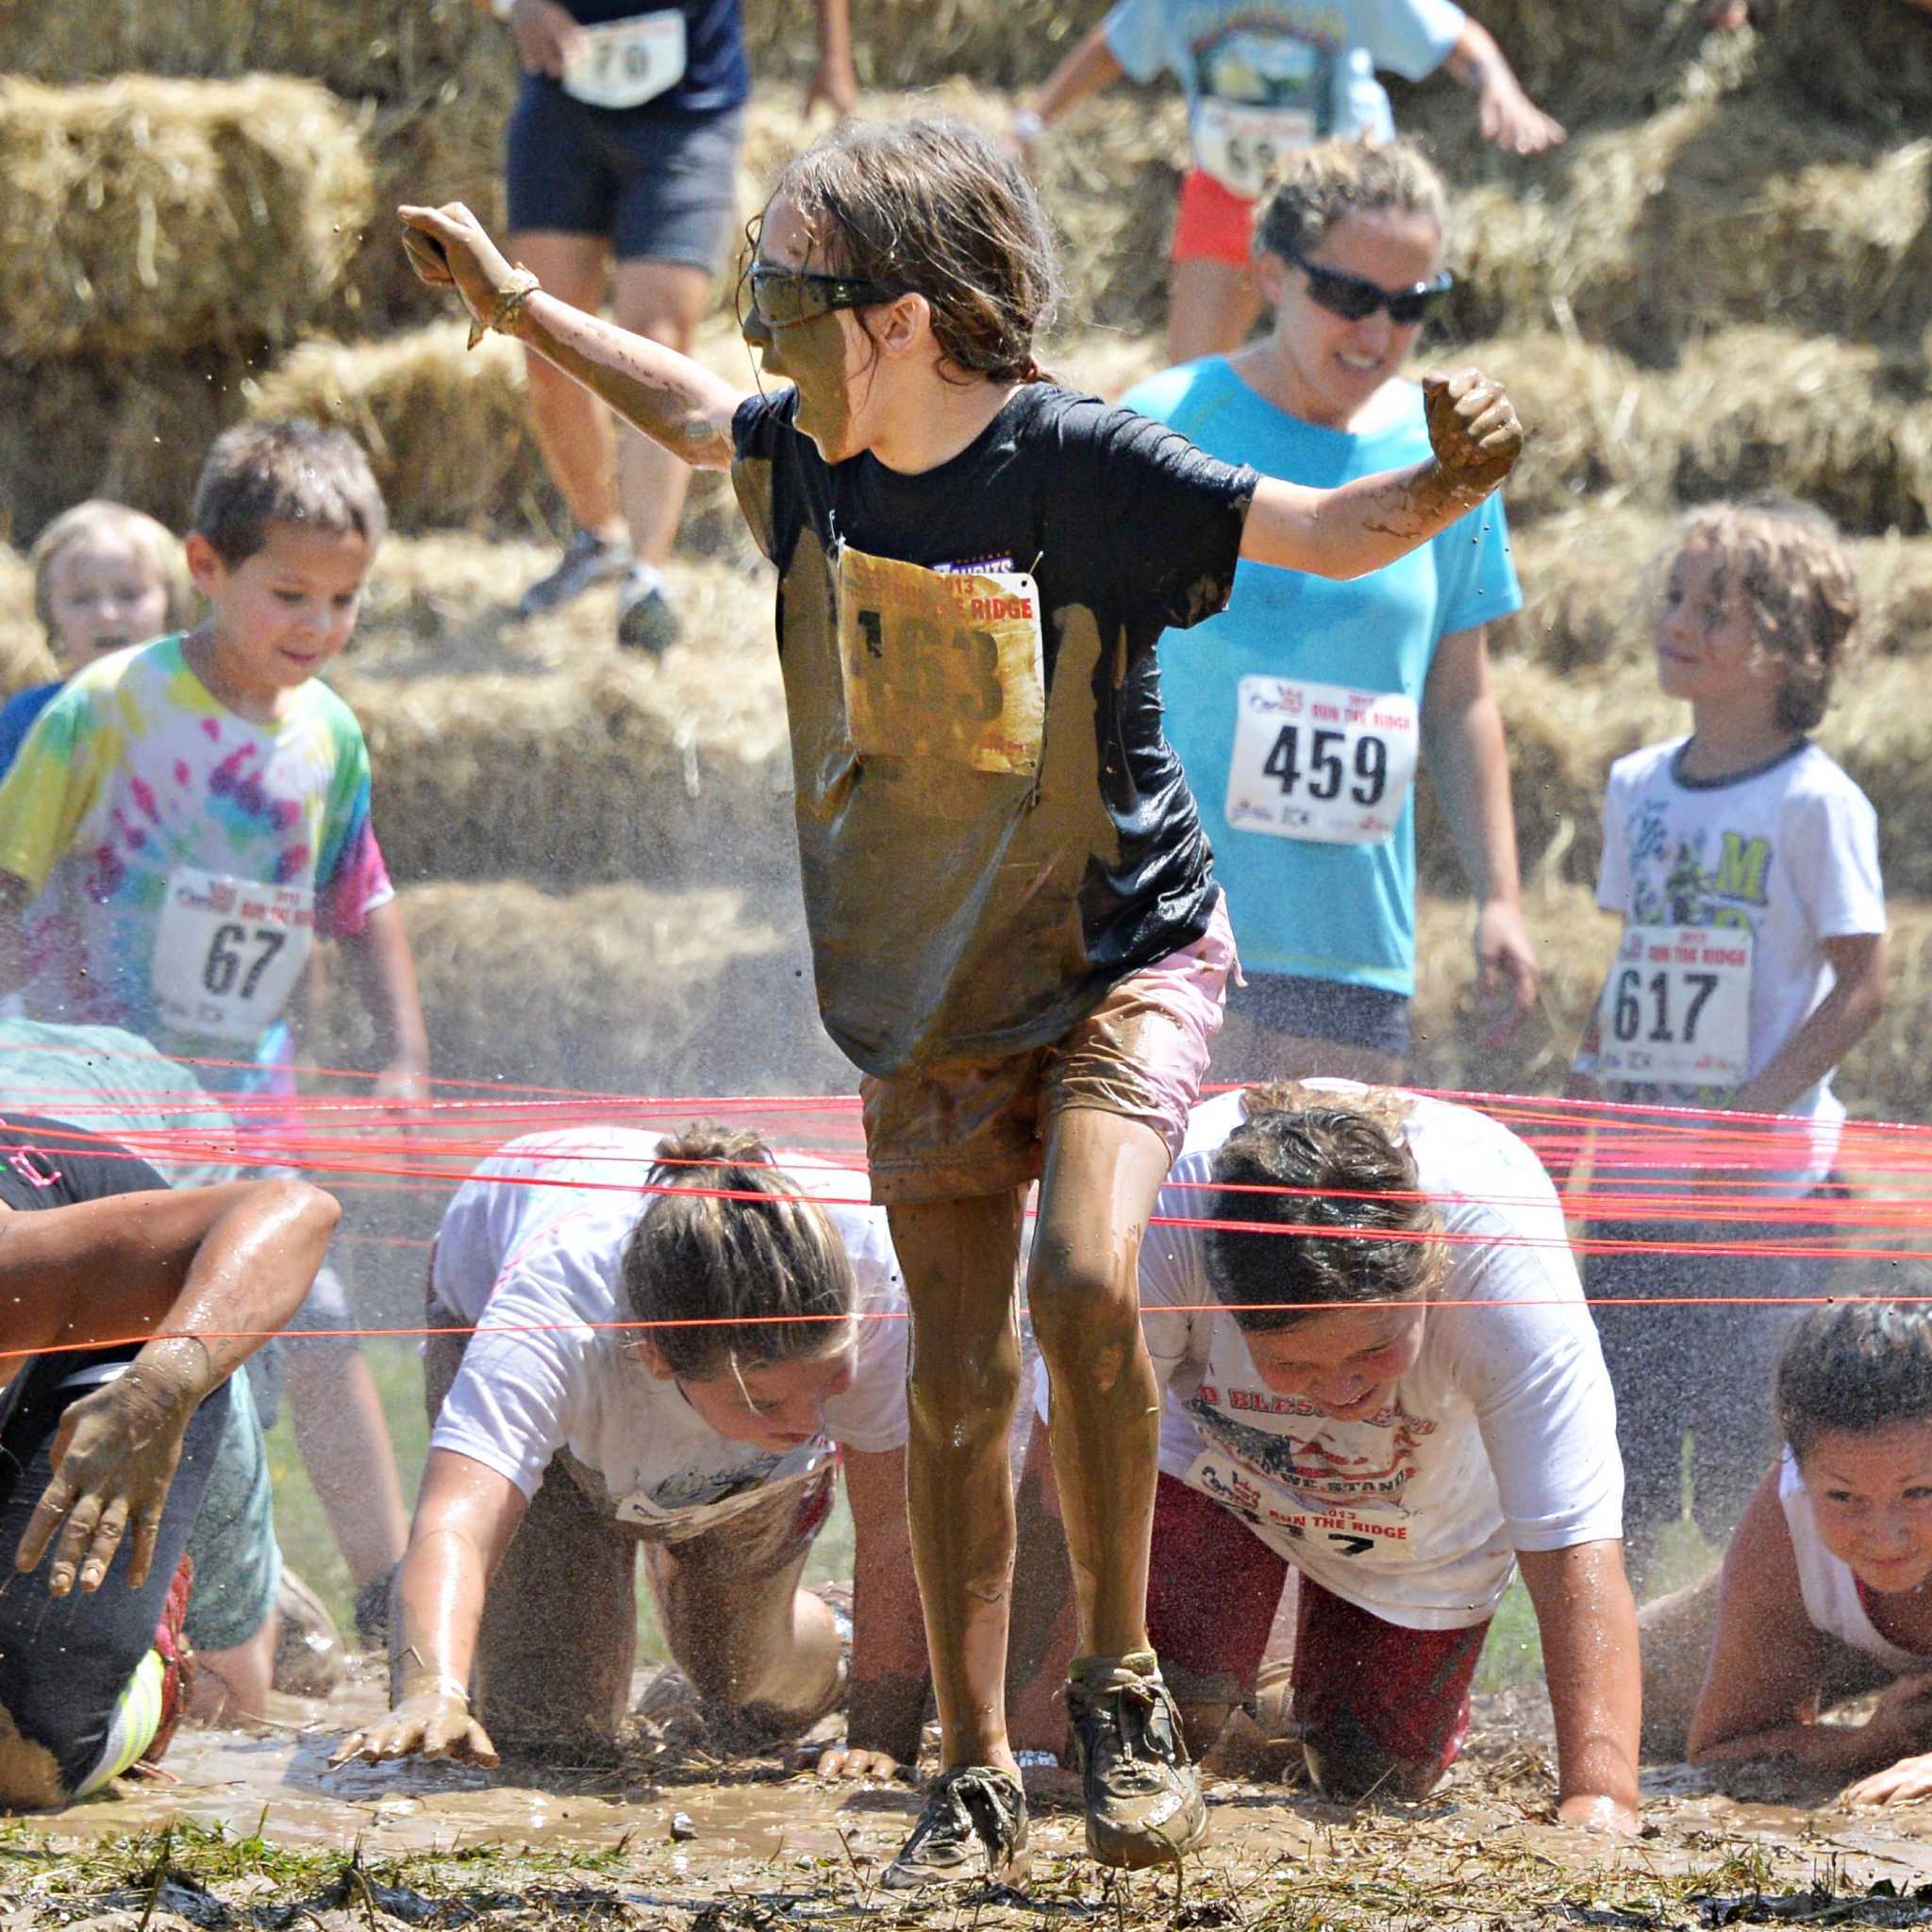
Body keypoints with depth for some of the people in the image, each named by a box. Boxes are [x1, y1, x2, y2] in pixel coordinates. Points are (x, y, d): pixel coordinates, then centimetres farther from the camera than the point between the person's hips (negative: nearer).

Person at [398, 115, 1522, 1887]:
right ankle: (976, 1779, 14)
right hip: (924, 991, 5)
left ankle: (1121, 1683, -8)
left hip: (1119, 959, -5)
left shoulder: (1079, 463, -20)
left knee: (1087, 1284, -27)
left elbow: (1322, 531, -26)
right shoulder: (808, 458, -3)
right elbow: (690, 408, 20)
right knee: (957, 1379, 4)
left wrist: (1445, 482, -45)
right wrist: (512, 302, 25)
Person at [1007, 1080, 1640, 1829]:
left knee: (1364, 1780, 4)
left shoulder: (1501, 1243, -43)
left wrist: (1600, 1800, -55)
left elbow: (1574, 1547, -44)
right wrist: (1041, 1737, -41)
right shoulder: (1162, 1212, -43)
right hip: (1208, 1461, 0)